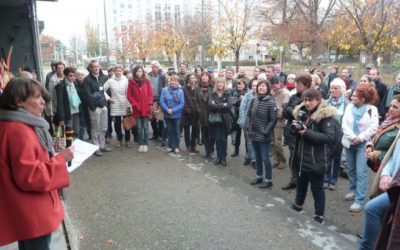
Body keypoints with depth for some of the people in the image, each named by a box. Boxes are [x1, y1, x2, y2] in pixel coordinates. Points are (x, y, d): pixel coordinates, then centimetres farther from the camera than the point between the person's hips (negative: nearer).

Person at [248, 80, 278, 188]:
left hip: (264, 135, -5)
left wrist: (265, 132, -15)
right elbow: (249, 115, 12)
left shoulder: (270, 102, -12)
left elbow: (273, 120, -13)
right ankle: (259, 176, 33)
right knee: (257, 157, 18)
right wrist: (249, 127, 4)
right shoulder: (254, 100, 3)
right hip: (254, 134, 6)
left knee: (265, 158, 1)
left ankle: (268, 180, 15)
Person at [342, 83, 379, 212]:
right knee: (351, 169, 16)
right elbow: (344, 124, -5)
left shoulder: (372, 110, -8)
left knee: (361, 172, -7)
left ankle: (359, 200, -2)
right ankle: (353, 190, 36)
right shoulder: (349, 107, 1)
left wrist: (360, 138, -21)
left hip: (363, 144, -4)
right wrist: (352, 137, -17)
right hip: (349, 143, 4)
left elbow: (373, 128, -13)